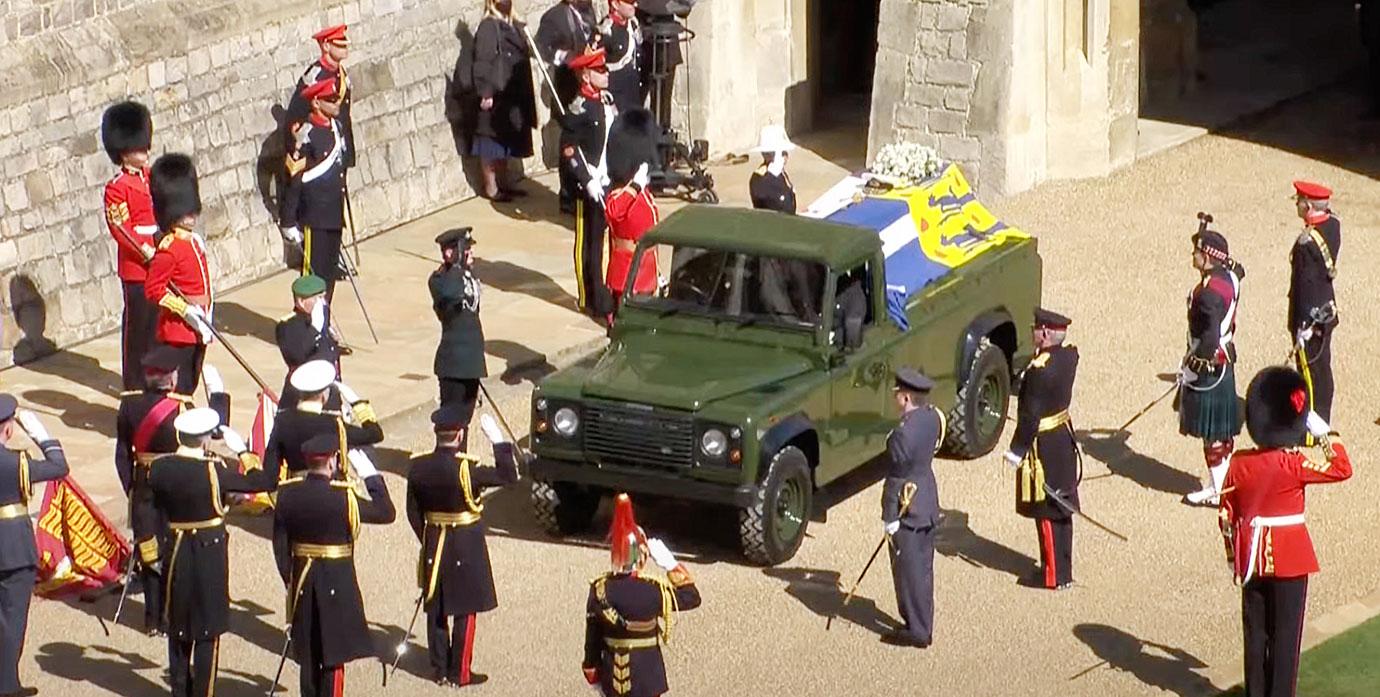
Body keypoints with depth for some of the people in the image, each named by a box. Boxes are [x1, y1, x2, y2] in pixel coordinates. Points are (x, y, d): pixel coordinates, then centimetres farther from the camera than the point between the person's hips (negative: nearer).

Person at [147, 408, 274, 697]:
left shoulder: (159, 468, -8)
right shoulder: (213, 471, -21)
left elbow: (156, 508, 3)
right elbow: (263, 481, -16)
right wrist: (242, 450, -8)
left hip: (175, 553, 5)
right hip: (210, 554, -5)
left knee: (178, 626, 18)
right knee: (207, 630, 6)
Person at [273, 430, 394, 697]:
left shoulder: (287, 494, -5)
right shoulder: (343, 497, -20)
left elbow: (280, 544, 1)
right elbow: (386, 513, -10)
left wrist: (289, 579, 12)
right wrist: (369, 473, -5)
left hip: (302, 583, 5)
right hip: (337, 584, -5)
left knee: (308, 654, 15)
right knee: (335, 654, 4)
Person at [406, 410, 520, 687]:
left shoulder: (418, 466, -6)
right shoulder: (466, 469, -23)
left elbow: (413, 513, 3)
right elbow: (508, 476, -16)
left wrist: (427, 540, 16)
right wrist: (498, 440, -12)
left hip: (433, 547, 5)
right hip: (466, 549, -5)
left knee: (435, 610, 14)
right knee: (464, 611, 6)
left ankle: (440, 669, 22)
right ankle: (459, 673, 11)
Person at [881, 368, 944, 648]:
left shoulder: (903, 434, -27)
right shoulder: (932, 417, -3)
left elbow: (897, 478, -20)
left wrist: (889, 519, -14)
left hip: (908, 509, -9)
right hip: (929, 502, 9)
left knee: (908, 570, 4)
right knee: (923, 567, 18)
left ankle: (916, 631, 13)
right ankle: (923, 627, 28)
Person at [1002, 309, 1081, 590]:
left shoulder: (1040, 371, -27)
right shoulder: (1069, 354, -4)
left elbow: (1031, 416, -22)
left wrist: (1016, 451, -13)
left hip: (1043, 449, -8)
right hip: (1064, 438, 8)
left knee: (1048, 514, 3)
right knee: (1062, 509, 18)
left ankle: (1056, 576, 12)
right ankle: (1063, 568, 30)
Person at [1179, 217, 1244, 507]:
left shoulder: (1209, 291, -26)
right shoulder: (1230, 278, 2)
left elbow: (1209, 336, -27)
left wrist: (1191, 368, -20)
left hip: (1208, 364, -10)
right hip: (1225, 359, 10)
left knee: (1211, 431, 0)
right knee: (1224, 428, 18)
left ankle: (1217, 489, 7)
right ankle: (1224, 480, 28)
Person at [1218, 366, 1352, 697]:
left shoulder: (1239, 464, -4)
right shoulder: (1293, 464, -19)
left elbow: (1226, 515, 3)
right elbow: (1342, 469, -12)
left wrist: (1234, 557, 14)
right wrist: (1326, 433, -5)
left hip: (1252, 557, 4)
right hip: (1290, 559, -4)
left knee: (1256, 632, 13)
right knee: (1286, 633, 5)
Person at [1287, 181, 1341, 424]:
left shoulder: (1307, 242, -26)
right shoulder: (1333, 225, -3)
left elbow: (1306, 285, -24)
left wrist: (1303, 327, -20)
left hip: (1311, 315, -8)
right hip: (1328, 311, 8)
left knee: (1310, 370, 3)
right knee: (1322, 367, 18)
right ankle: (1322, 419, 29)